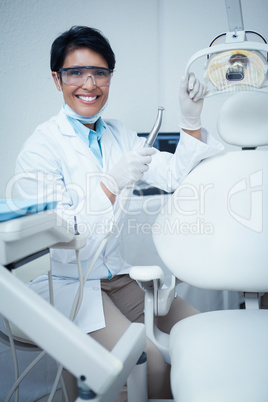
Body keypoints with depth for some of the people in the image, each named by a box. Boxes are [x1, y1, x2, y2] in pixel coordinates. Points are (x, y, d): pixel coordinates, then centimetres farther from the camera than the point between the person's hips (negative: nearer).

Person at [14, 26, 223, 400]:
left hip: (117, 278, 7)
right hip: (66, 283, -6)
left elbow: (174, 176, 5)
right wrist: (112, 184, -26)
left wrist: (191, 121, -8)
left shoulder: (118, 134, 8)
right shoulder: (40, 147, -12)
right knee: (148, 362, -26)